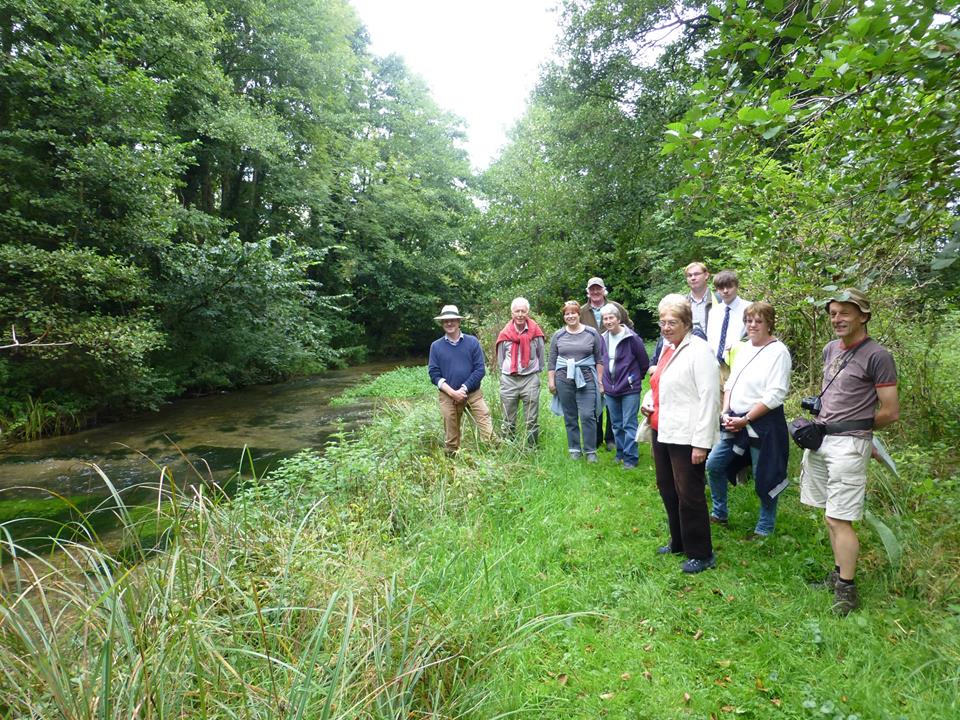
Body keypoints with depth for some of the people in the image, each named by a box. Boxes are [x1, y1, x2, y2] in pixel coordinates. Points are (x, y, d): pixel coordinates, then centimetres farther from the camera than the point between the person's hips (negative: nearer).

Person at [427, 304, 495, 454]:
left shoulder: (472, 342, 1)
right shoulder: (436, 346, 3)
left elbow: (479, 370, -3)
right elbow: (434, 374, -1)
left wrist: (463, 389, -12)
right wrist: (453, 392, -13)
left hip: (473, 393, -1)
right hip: (448, 396, 1)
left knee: (488, 432, -9)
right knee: (451, 437, 10)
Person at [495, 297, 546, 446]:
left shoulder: (535, 332, -1)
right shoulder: (504, 334, 2)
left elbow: (541, 355, 10)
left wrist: (537, 371, 10)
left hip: (530, 378, -1)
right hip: (508, 379, 2)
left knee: (532, 420, 2)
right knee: (508, 420, 8)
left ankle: (532, 448, 12)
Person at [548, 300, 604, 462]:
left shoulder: (592, 333, 4)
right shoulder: (558, 335, 7)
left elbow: (599, 359, 5)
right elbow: (551, 361, 10)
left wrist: (600, 381, 2)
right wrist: (551, 381, 5)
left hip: (586, 378, -2)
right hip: (564, 379, 2)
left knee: (588, 416, -8)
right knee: (570, 417, 7)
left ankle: (590, 450, 5)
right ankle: (574, 449, 19)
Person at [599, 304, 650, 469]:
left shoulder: (631, 338, -13)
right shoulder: (603, 339, 4)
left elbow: (644, 362, -4)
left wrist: (636, 378, 7)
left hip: (629, 389, -6)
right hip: (610, 389, 6)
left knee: (629, 424, -3)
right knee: (616, 425, 15)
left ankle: (630, 458, 5)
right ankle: (620, 453, 29)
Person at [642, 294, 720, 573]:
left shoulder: (698, 350, -14)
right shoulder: (667, 348, 12)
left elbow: (709, 398, -18)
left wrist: (701, 443, -20)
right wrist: (651, 407, 7)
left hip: (686, 437, -9)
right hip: (662, 432, 9)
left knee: (689, 495, 2)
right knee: (667, 490, 18)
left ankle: (701, 554, 19)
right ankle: (679, 542, 36)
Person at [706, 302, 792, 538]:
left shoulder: (778, 351, -12)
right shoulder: (743, 348, 9)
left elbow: (775, 395, -18)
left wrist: (745, 419, -17)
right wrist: (725, 413, -1)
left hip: (763, 423, -7)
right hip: (735, 422, 7)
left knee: (763, 477, 6)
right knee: (713, 465, 10)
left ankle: (765, 527, 26)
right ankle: (719, 514, 29)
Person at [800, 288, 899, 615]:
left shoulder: (877, 356, -10)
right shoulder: (830, 349, 11)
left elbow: (890, 412, -9)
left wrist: (850, 428, -2)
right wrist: (817, 405, 6)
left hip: (848, 445, -7)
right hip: (821, 440, 7)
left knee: (839, 519, -4)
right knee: (830, 515, 15)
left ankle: (847, 590, 10)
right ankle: (839, 572, 30)